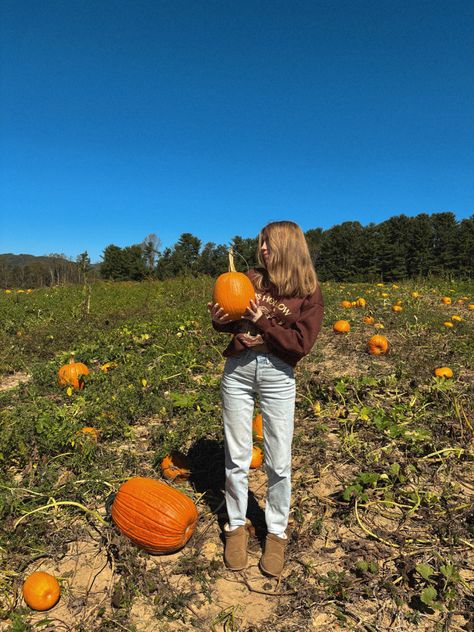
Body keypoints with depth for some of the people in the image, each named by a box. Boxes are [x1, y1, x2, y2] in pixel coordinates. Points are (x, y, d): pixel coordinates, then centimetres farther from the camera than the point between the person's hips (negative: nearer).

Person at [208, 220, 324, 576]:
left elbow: (302, 343, -9)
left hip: (278, 375, -2)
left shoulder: (309, 292, -1)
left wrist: (263, 324, -15)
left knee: (279, 462, 7)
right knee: (237, 457, 11)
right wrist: (219, 320, -10)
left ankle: (277, 533, 30)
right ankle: (236, 526, 32)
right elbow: (231, 322, 11)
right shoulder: (251, 278, 5)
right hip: (238, 370, 2)